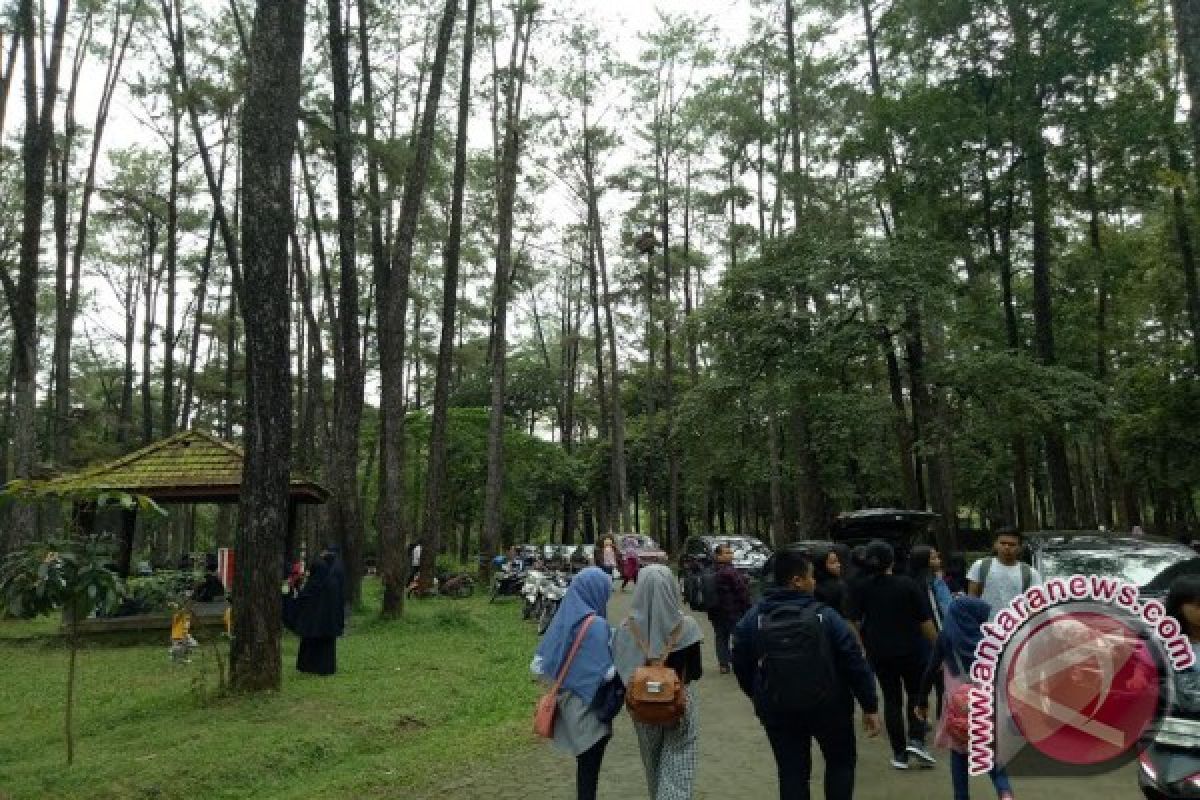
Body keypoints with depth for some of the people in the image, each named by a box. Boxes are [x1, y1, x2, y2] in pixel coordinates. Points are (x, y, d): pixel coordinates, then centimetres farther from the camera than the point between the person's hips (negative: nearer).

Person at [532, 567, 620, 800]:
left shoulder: (562, 620, 1)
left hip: (568, 702, 7)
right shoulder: (596, 625, -20)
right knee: (590, 764, 8)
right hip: (590, 708, -7)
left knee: (584, 762, 21)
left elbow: (538, 665, 3)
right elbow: (605, 673, -21)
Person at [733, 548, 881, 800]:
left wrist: (760, 697, 17)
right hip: (828, 705, -2)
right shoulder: (825, 615, -12)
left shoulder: (752, 618, -5)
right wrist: (870, 706, -2)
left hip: (777, 709, 2)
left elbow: (741, 665, 2)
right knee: (841, 762, 20)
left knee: (791, 772, 12)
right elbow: (854, 663, -11)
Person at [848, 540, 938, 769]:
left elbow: (855, 622, -3)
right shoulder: (908, 584, -8)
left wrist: (861, 648, 7)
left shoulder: (861, 588, -3)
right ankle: (916, 740, -1)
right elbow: (925, 621, -8)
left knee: (892, 699, 10)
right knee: (916, 694, 16)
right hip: (911, 650, -1)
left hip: (879, 652, 2)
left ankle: (900, 754, 10)